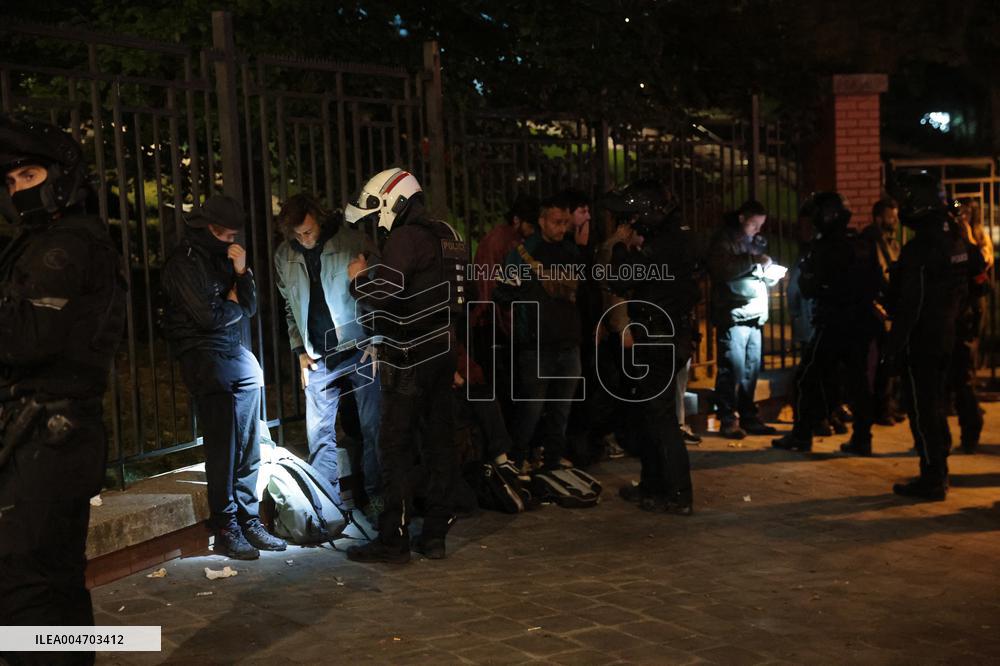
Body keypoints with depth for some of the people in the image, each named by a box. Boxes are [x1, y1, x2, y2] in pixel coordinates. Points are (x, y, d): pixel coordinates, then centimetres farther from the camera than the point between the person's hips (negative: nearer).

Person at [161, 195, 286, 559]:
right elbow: (208, 317, -16)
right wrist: (234, 304, 3)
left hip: (235, 354, 7)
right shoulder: (184, 261, -8)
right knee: (222, 447, -8)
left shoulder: (223, 256, 15)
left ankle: (248, 521, 13)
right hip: (205, 357, -7)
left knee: (248, 447, 6)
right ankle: (225, 529, 0)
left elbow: (250, 307, 11)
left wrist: (241, 272, -3)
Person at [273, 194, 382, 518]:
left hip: (359, 348, -3)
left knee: (372, 425, 2)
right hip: (318, 357, 4)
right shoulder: (284, 257, 5)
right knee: (319, 432, 3)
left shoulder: (352, 241, -8)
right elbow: (289, 307, 15)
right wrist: (301, 351, 8)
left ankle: (375, 495, 12)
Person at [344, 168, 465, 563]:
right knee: (439, 444, 10)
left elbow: (381, 295, -21)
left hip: (409, 361, -9)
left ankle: (393, 540, 2)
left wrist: (359, 277, -3)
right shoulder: (446, 236, 16)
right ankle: (435, 534, 16)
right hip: (443, 353, 9)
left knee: (396, 449, -2)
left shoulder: (406, 238, -13)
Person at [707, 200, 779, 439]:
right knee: (732, 369, -8)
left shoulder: (757, 242, 22)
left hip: (754, 316, 7)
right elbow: (720, 269, -16)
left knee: (752, 369, 6)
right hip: (733, 316, -7)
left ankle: (748, 418, 15)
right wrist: (752, 261, -18)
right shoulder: (723, 240, 0)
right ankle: (728, 421, -1)